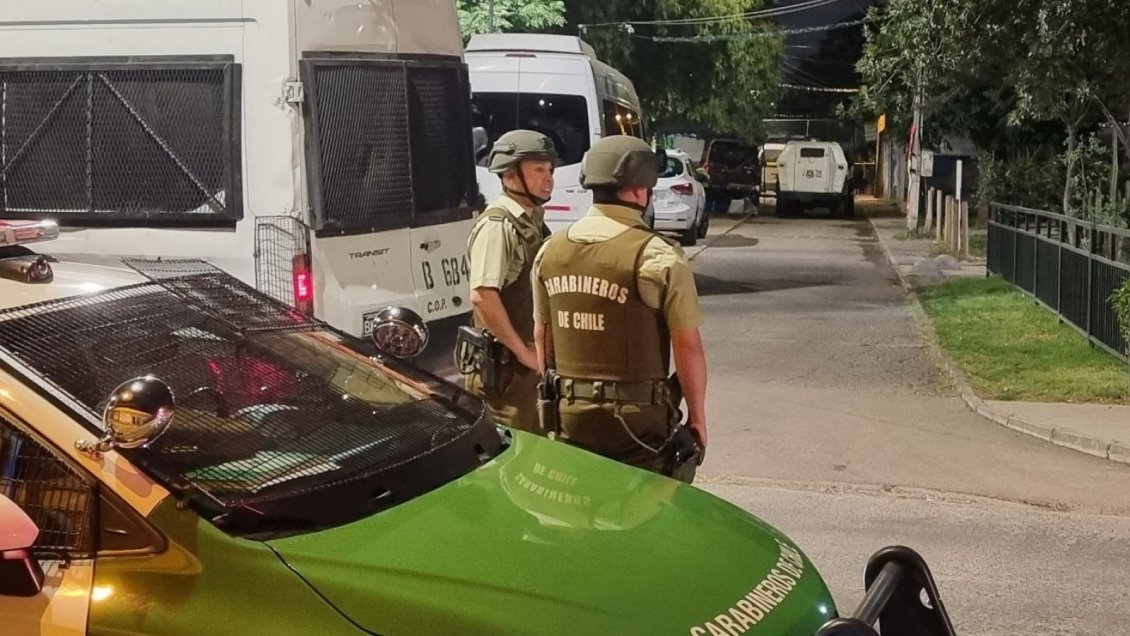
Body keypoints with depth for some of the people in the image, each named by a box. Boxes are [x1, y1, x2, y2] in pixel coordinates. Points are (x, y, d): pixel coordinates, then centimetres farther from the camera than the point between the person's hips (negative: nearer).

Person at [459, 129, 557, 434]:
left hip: (534, 359, 9)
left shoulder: (532, 220, 12)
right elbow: (482, 295, -28)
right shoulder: (498, 225, -17)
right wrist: (522, 351, -21)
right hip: (507, 363, -9)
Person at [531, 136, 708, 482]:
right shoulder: (658, 257, -14)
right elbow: (687, 346, -12)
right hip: (637, 419, -5)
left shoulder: (550, 251, 3)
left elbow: (541, 336, 12)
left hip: (568, 415, 5)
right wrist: (697, 416, -1)